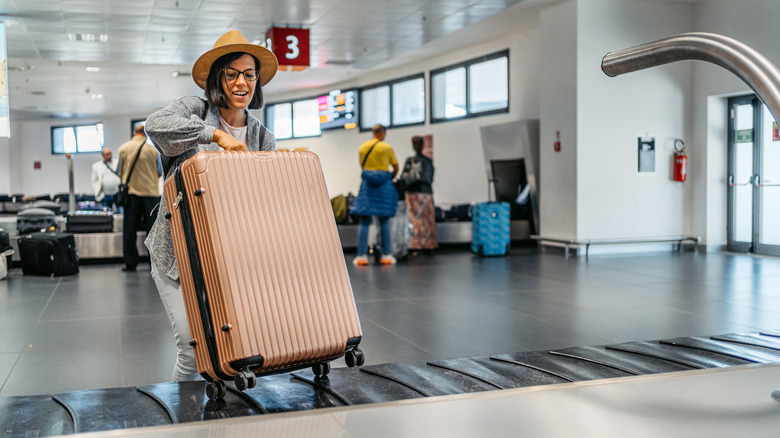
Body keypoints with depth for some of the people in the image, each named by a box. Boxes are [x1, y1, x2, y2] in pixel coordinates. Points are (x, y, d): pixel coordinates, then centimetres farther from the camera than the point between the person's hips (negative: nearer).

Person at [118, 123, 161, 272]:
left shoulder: (123, 149, 1)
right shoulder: (152, 150, -3)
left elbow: (120, 173, 9)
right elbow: (159, 172, 6)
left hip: (131, 192, 1)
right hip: (150, 192, -1)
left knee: (129, 229, 5)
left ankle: (130, 263, 6)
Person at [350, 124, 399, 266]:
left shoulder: (362, 148, 7)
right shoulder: (387, 148, -3)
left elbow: (362, 166, 10)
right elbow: (396, 169, 4)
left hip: (367, 184, 2)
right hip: (384, 185, -2)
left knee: (364, 221, 2)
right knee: (384, 220, 5)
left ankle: (362, 255, -2)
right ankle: (386, 255, 7)